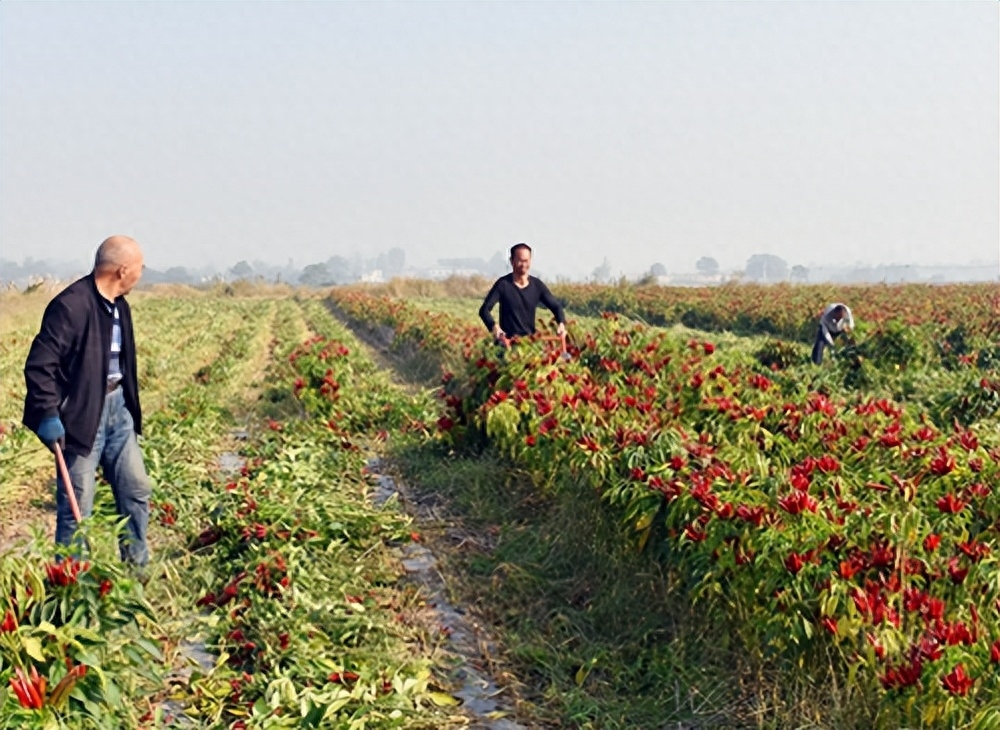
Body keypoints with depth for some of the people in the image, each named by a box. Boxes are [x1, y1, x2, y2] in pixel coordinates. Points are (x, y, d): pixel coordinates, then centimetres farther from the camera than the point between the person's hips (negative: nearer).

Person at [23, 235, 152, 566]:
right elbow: (39, 364, -20)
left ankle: (137, 570, 28)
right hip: (82, 414, -9)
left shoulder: (119, 305, 8)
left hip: (118, 407, 9)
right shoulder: (71, 306, -20)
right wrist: (47, 415, -25)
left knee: (136, 491, 14)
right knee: (77, 505, 0)